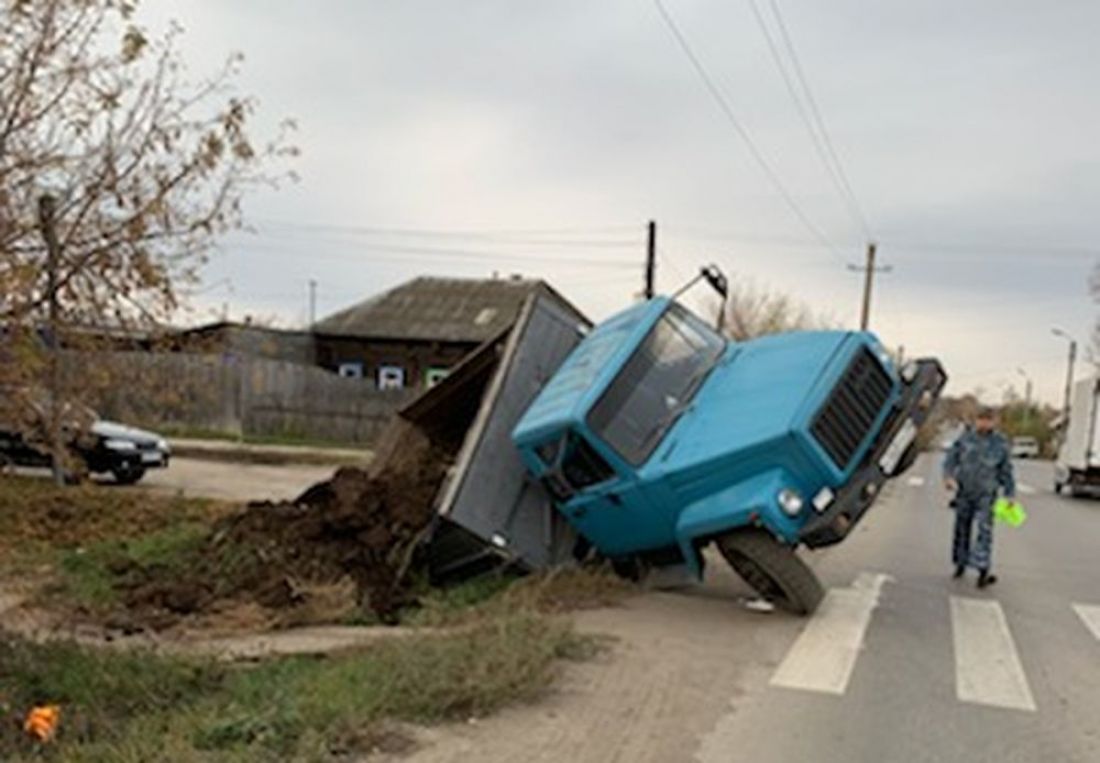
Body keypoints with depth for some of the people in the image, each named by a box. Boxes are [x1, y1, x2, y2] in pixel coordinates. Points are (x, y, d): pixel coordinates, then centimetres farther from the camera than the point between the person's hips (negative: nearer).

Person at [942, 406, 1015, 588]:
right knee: (962, 527, 10)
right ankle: (961, 563, 26)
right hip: (964, 491, 2)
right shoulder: (966, 437, 0)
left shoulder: (1001, 443, -1)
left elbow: (1006, 470, 5)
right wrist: (948, 476, -16)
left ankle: (983, 571, -15)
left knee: (985, 529, -12)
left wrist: (1010, 494, 3)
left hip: (986, 493, -2)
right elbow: (952, 457, 1)